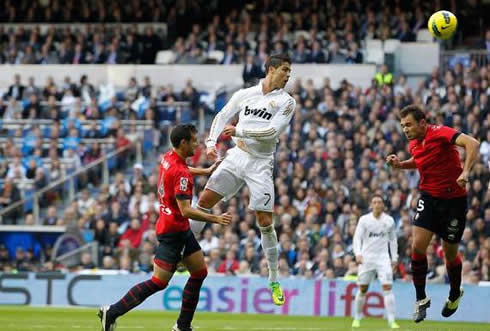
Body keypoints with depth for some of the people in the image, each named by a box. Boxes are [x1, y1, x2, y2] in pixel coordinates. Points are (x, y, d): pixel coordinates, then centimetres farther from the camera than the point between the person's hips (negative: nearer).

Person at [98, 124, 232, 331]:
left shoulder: (168, 158, 6)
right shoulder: (181, 173, -23)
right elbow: (185, 210, -28)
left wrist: (206, 171, 36)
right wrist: (216, 219, -26)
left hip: (181, 230, 10)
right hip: (172, 231, -10)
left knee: (200, 273, 11)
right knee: (159, 282, -9)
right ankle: (112, 312, -5)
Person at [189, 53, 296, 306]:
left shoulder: (286, 102, -2)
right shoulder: (245, 94, 7)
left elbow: (272, 131, -14)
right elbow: (222, 117, 12)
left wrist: (239, 131, -18)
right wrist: (211, 142, -2)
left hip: (260, 164, -3)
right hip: (236, 157, 3)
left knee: (265, 222, -5)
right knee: (204, 201, -6)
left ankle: (274, 282, 5)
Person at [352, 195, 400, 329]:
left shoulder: (389, 221, 5)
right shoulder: (364, 219, 0)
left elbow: (393, 240, 14)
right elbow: (357, 237, -2)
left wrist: (394, 258, 9)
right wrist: (358, 254, -16)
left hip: (383, 257, 0)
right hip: (366, 257, 0)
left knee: (387, 288, -13)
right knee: (362, 289, 4)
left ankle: (391, 320, -14)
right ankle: (357, 319, 20)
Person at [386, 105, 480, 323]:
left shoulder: (440, 133, -20)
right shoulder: (414, 144, 2)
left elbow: (472, 143, -33)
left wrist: (465, 172, -44)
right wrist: (400, 164, 6)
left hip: (454, 200, -5)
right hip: (429, 197, 5)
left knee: (450, 253, 7)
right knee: (418, 245, -12)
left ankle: (455, 295, 35)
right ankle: (421, 299, 1)